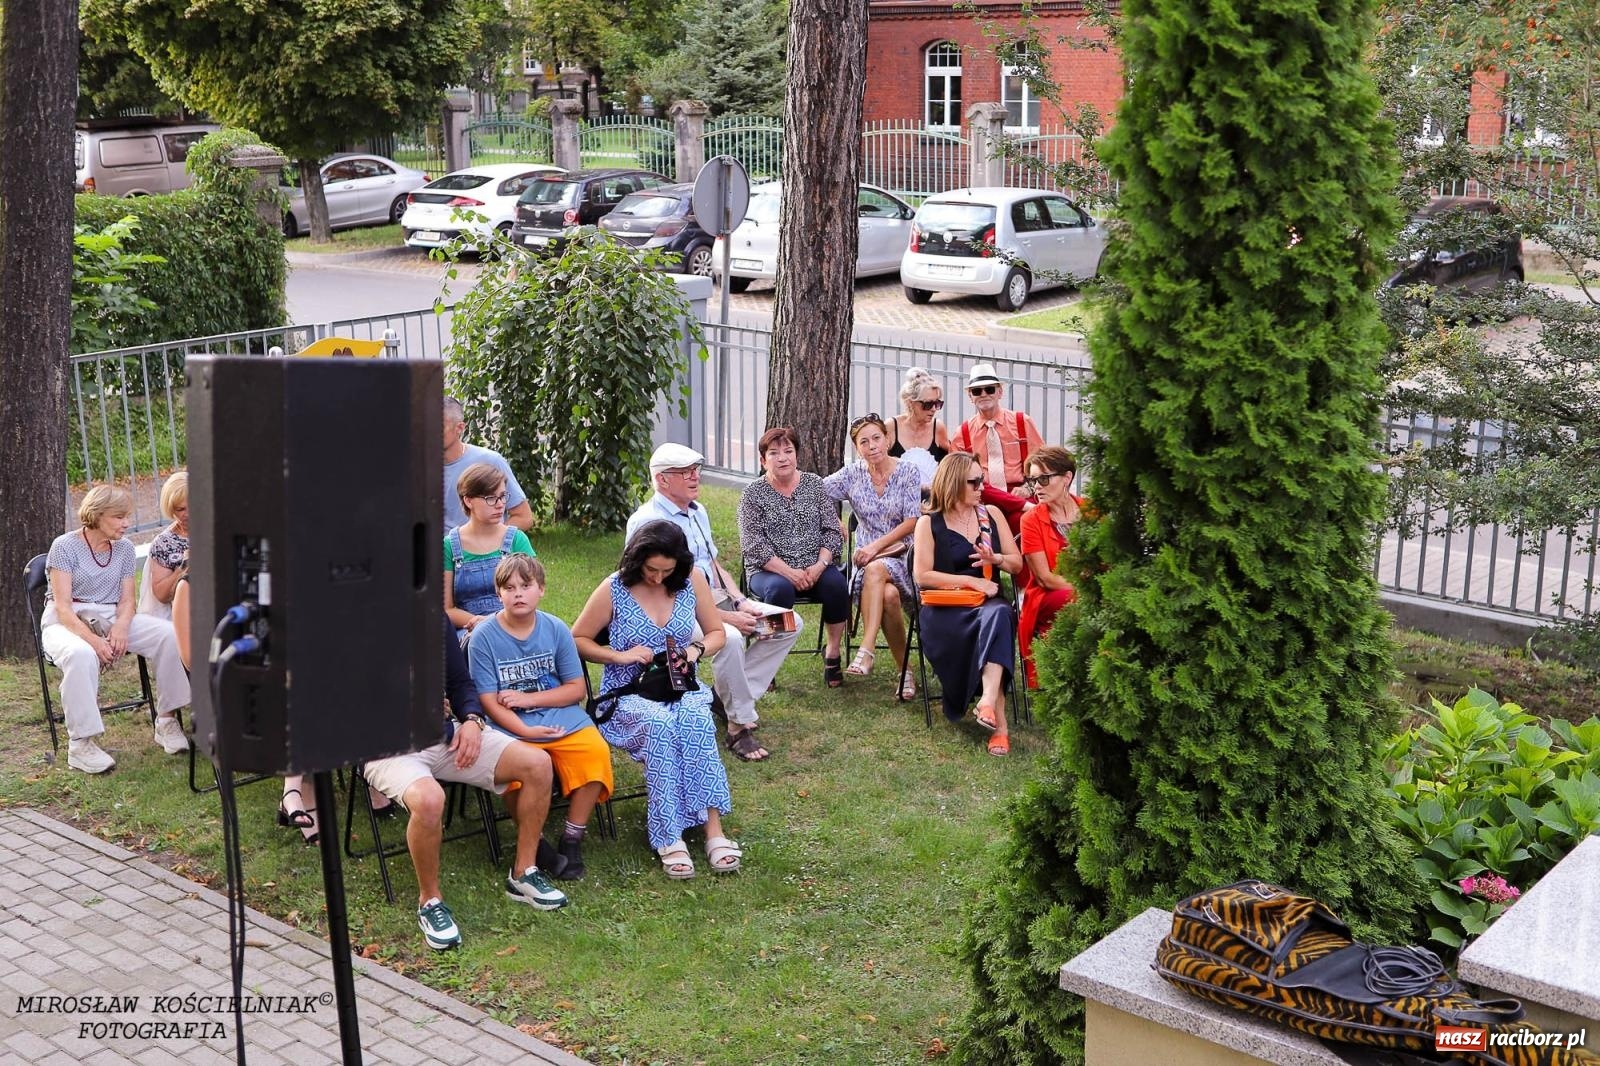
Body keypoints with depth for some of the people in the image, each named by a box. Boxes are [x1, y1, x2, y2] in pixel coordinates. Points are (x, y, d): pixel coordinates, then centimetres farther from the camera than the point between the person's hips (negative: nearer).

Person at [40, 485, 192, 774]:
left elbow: (127, 599, 6)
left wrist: (120, 627, -17)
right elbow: (62, 606, -15)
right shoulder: (64, 546, -8)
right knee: (81, 654, -41)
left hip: (111, 618, 5)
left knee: (170, 635, -20)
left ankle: (167, 720, -10)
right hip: (66, 622, -5)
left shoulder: (124, 548, 8)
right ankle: (80, 745, -34)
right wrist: (93, 639, -30)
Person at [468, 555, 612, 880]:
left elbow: (575, 689, 6)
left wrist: (529, 698, -8)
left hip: (562, 718, 2)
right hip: (511, 727, -2)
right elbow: (489, 701, -6)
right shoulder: (484, 636, -3)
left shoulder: (556, 629, 4)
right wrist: (526, 731, -19)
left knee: (595, 751, -26)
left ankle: (572, 839, -7)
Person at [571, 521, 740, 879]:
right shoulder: (614, 589, -5)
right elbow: (577, 640, 4)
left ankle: (714, 828, -36)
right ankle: (669, 839, -34)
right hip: (629, 696, -2)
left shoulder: (692, 580, 3)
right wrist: (619, 656, -12)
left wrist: (696, 650, -8)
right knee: (659, 725, -37)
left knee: (696, 721, -35)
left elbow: (716, 632, 14)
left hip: (682, 690, 2)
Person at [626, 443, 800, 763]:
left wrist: (741, 603, 1)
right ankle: (739, 727, -21)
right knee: (730, 638, -37)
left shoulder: (697, 512, 14)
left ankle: (730, 697, 3)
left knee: (789, 624, -1)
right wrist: (726, 617, -20)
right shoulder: (647, 522, -15)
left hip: (718, 600, 9)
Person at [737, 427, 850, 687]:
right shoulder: (753, 493, 0)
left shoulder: (814, 484, 9)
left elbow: (832, 531, 5)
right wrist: (789, 572, -18)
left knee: (837, 583, -27)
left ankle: (832, 653, -9)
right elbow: (754, 545, -8)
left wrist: (820, 565, -12)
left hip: (814, 568, 3)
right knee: (780, 588, -35)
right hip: (769, 570, -3)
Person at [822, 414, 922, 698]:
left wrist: (876, 546, -14)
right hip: (866, 558, 2)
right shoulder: (852, 474, 8)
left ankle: (866, 653, -42)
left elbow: (911, 522, -5)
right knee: (888, 594, -32)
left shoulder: (908, 472, 0)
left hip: (903, 555, -2)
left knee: (875, 570, -37)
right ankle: (904, 671, -24)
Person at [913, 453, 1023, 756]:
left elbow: (1017, 563, 17)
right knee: (992, 623, -35)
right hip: (944, 610, -3)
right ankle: (999, 723, -37)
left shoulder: (991, 514, 15)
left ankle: (988, 702, -50)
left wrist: (996, 559, -6)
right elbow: (922, 575, -5)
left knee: (997, 614, -36)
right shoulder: (929, 523, 4)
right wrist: (970, 580, -11)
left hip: (988, 602, 3)